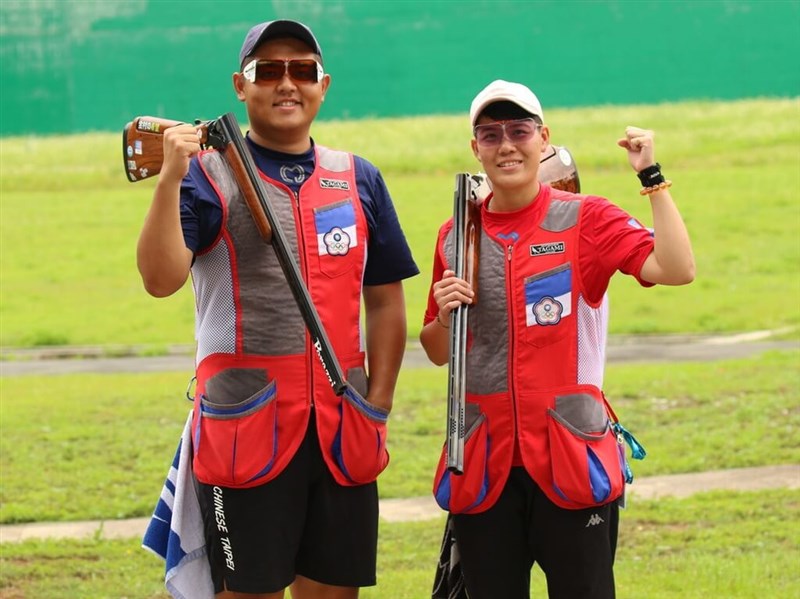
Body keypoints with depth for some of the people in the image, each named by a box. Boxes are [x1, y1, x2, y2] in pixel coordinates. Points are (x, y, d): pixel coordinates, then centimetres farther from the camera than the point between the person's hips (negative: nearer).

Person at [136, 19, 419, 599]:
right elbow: (161, 278, -14)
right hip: (245, 422, -4)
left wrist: (379, 403, 5)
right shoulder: (209, 173, 0)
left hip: (343, 427, 4)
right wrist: (170, 180, -25)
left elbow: (384, 299, 15)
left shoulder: (359, 179, 12)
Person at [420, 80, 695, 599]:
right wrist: (444, 316, -4)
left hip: (572, 458, -4)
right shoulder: (457, 236, 9)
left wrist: (652, 177, -18)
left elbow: (676, 270, -18)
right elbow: (439, 353, 18)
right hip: (484, 463, 4)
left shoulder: (586, 220, -2)